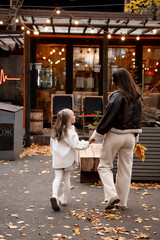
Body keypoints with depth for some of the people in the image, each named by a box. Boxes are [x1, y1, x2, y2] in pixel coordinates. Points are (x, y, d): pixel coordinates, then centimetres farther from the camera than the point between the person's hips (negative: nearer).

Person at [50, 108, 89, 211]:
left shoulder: (56, 130, 6)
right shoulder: (69, 130, -15)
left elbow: (52, 144, 14)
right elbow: (75, 144, -18)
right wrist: (86, 143, -7)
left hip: (57, 158, 4)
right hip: (67, 158, -4)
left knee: (58, 177, 1)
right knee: (66, 178, 11)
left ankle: (55, 195, -21)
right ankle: (64, 199, 20)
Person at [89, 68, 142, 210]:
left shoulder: (118, 97, -17)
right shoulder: (137, 98, 6)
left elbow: (108, 118, -17)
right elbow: (138, 118, 12)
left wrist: (96, 135, -8)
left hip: (114, 136, -6)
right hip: (130, 136, 6)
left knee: (104, 166, 8)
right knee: (125, 169, 12)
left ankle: (112, 195, -8)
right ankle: (122, 202, 17)